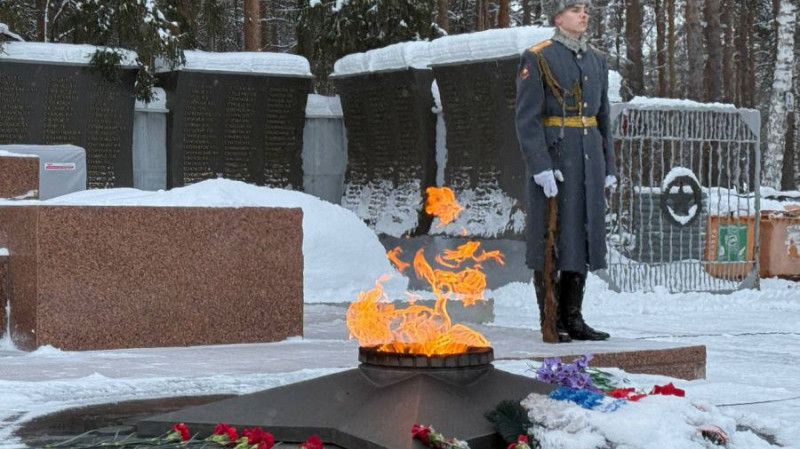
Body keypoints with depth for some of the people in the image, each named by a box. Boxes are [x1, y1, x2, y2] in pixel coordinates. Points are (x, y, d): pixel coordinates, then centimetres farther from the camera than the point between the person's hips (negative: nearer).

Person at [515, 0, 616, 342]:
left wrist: (608, 167, 12)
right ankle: (551, 323, 3)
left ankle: (573, 318, 13)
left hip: (588, 157, 7)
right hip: (553, 156, -7)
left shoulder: (595, 60, 14)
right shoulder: (537, 58, -7)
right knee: (551, 239, -3)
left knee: (582, 236, 7)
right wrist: (541, 168, -20)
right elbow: (527, 118, -12)